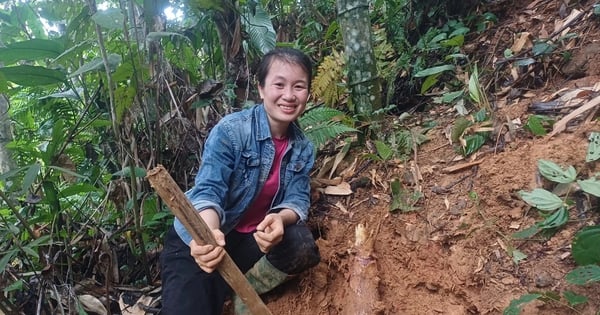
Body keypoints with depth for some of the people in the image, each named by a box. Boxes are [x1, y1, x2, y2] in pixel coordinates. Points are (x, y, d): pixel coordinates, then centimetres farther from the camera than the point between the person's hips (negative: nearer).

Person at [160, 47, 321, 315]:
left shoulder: (303, 148, -2)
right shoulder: (230, 130, -19)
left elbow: (298, 199, -8)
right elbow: (208, 191, -27)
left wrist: (281, 218, -33)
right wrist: (208, 232, -49)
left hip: (251, 241, 5)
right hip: (198, 243, -5)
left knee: (302, 245, -22)